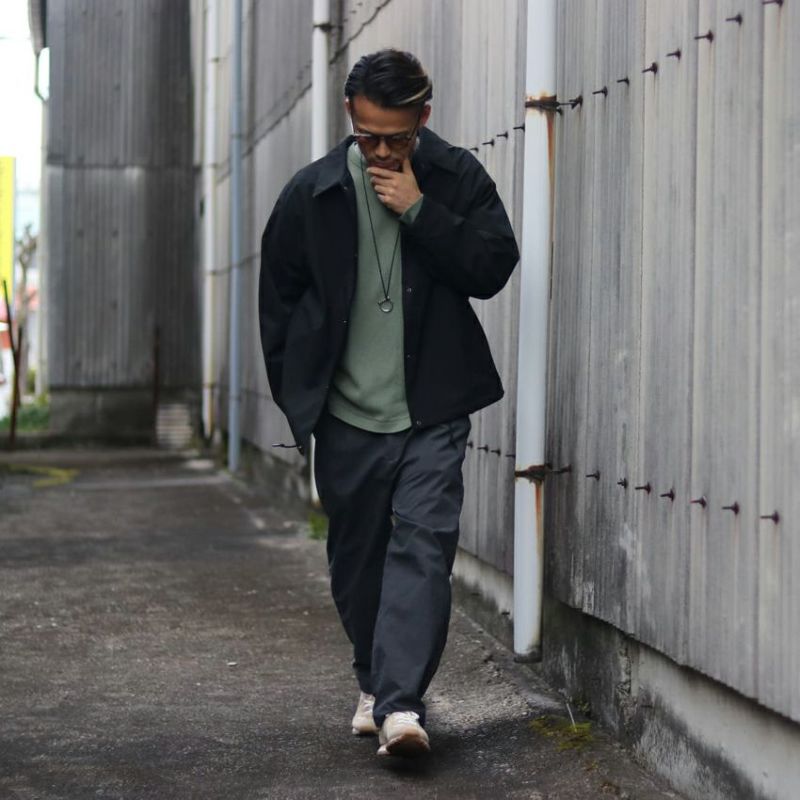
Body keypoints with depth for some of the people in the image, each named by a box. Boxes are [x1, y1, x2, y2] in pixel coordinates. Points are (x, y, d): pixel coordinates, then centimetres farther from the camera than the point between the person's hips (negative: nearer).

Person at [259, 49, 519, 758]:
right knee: (357, 556, 11)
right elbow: (279, 296, 11)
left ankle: (400, 703, -19)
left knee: (423, 546, -14)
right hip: (346, 414, 2)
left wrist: (419, 210, -16)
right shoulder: (313, 193, 1)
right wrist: (296, 393, 11)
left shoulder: (458, 179, -1)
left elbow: (493, 268, -9)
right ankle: (376, 684, 29)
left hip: (433, 412, -2)